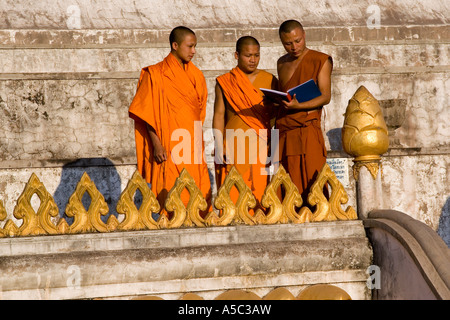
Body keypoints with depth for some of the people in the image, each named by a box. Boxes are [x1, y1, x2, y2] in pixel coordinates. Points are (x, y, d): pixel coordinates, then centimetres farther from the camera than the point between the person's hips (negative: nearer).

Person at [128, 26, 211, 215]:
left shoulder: (196, 75, 14)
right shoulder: (156, 75, -3)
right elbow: (147, 114, -6)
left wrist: (199, 140, 16)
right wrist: (156, 145, -13)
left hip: (193, 147, 6)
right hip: (169, 148, -5)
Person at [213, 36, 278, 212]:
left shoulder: (269, 80, 11)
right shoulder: (225, 82, 8)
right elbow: (219, 115, 5)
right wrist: (219, 147, -5)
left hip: (262, 144, 1)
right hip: (234, 145, -1)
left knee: (261, 190, -5)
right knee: (234, 193, -6)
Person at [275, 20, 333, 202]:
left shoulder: (321, 61, 3)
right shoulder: (282, 63, 20)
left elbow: (325, 96, -6)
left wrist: (298, 106, -21)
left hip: (307, 130, -5)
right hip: (284, 132, 5)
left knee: (311, 185, -11)